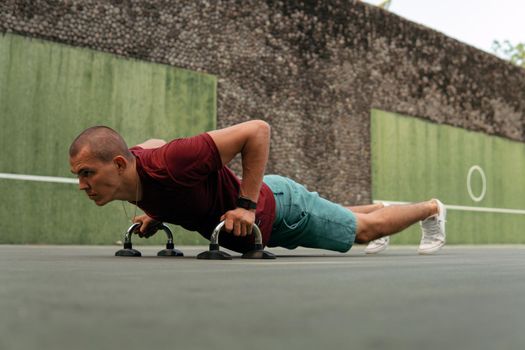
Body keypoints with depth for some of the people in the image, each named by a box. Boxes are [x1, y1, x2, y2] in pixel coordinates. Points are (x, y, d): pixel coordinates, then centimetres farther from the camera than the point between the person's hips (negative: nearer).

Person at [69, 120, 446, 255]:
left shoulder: (171, 163, -42)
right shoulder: (131, 160, -19)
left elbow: (257, 129, -37)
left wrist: (247, 204, -37)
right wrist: (154, 213, -1)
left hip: (278, 207, -7)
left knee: (365, 230, 16)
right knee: (340, 219, 34)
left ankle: (431, 209, 42)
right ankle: (374, 206, 63)